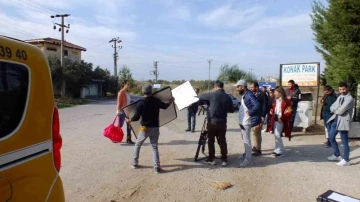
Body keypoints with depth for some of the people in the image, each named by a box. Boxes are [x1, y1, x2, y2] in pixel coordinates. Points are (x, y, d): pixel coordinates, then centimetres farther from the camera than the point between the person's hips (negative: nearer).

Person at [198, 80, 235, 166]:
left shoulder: (212, 95, -7)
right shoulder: (228, 97, 3)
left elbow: (200, 97, 6)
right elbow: (232, 110, 11)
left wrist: (198, 97, 28)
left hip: (212, 121, -3)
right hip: (222, 122, 3)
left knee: (211, 141, 9)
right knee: (222, 141, 10)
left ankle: (211, 159, 13)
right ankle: (224, 160, 13)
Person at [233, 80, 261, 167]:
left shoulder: (249, 95, -18)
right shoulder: (244, 95, 12)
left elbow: (257, 105, -30)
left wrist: (250, 112, -20)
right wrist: (240, 121, 10)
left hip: (246, 122, -10)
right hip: (242, 121, 10)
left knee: (246, 140, -4)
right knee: (244, 140, 20)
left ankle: (248, 160, 3)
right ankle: (246, 155, 35)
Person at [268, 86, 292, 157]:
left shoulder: (286, 101, -13)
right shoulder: (275, 101, 12)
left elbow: (289, 112, -15)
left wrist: (282, 118, -21)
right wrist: (272, 111, 2)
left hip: (280, 120, -8)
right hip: (275, 120, 8)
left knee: (277, 135, -12)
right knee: (276, 135, 14)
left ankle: (281, 151, -2)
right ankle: (277, 150, 26)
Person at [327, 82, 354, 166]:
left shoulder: (350, 99, -15)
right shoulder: (340, 97, 13)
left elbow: (341, 110, -22)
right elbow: (332, 108, 11)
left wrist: (335, 110, -1)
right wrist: (337, 109, -10)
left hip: (343, 121, -9)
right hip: (336, 119, 9)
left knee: (344, 141, 0)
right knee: (331, 137, 14)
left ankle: (346, 160, 13)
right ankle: (337, 155, 30)